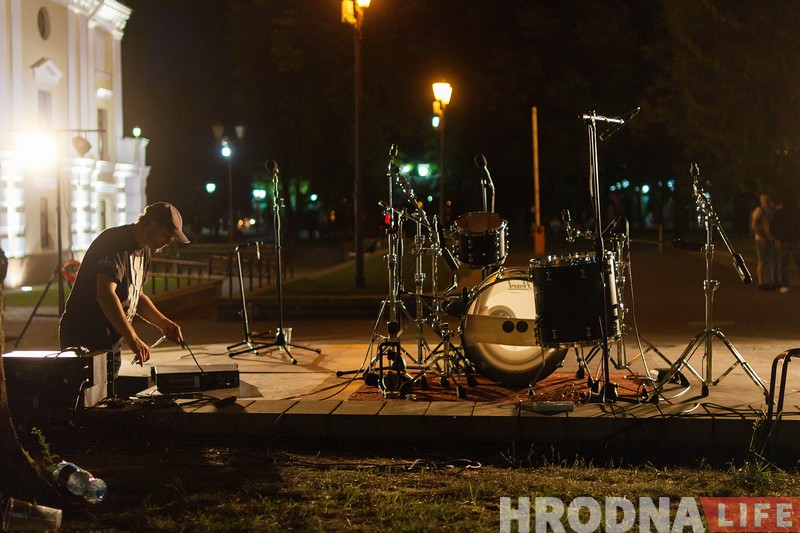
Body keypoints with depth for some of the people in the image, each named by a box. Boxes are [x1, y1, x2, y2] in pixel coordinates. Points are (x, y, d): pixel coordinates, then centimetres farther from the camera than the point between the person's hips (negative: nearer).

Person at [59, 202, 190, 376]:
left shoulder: (144, 251, 10)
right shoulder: (114, 243, -20)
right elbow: (105, 295, -32)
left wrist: (163, 323, 3)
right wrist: (133, 339, -39)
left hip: (110, 344, 9)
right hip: (84, 342, -9)